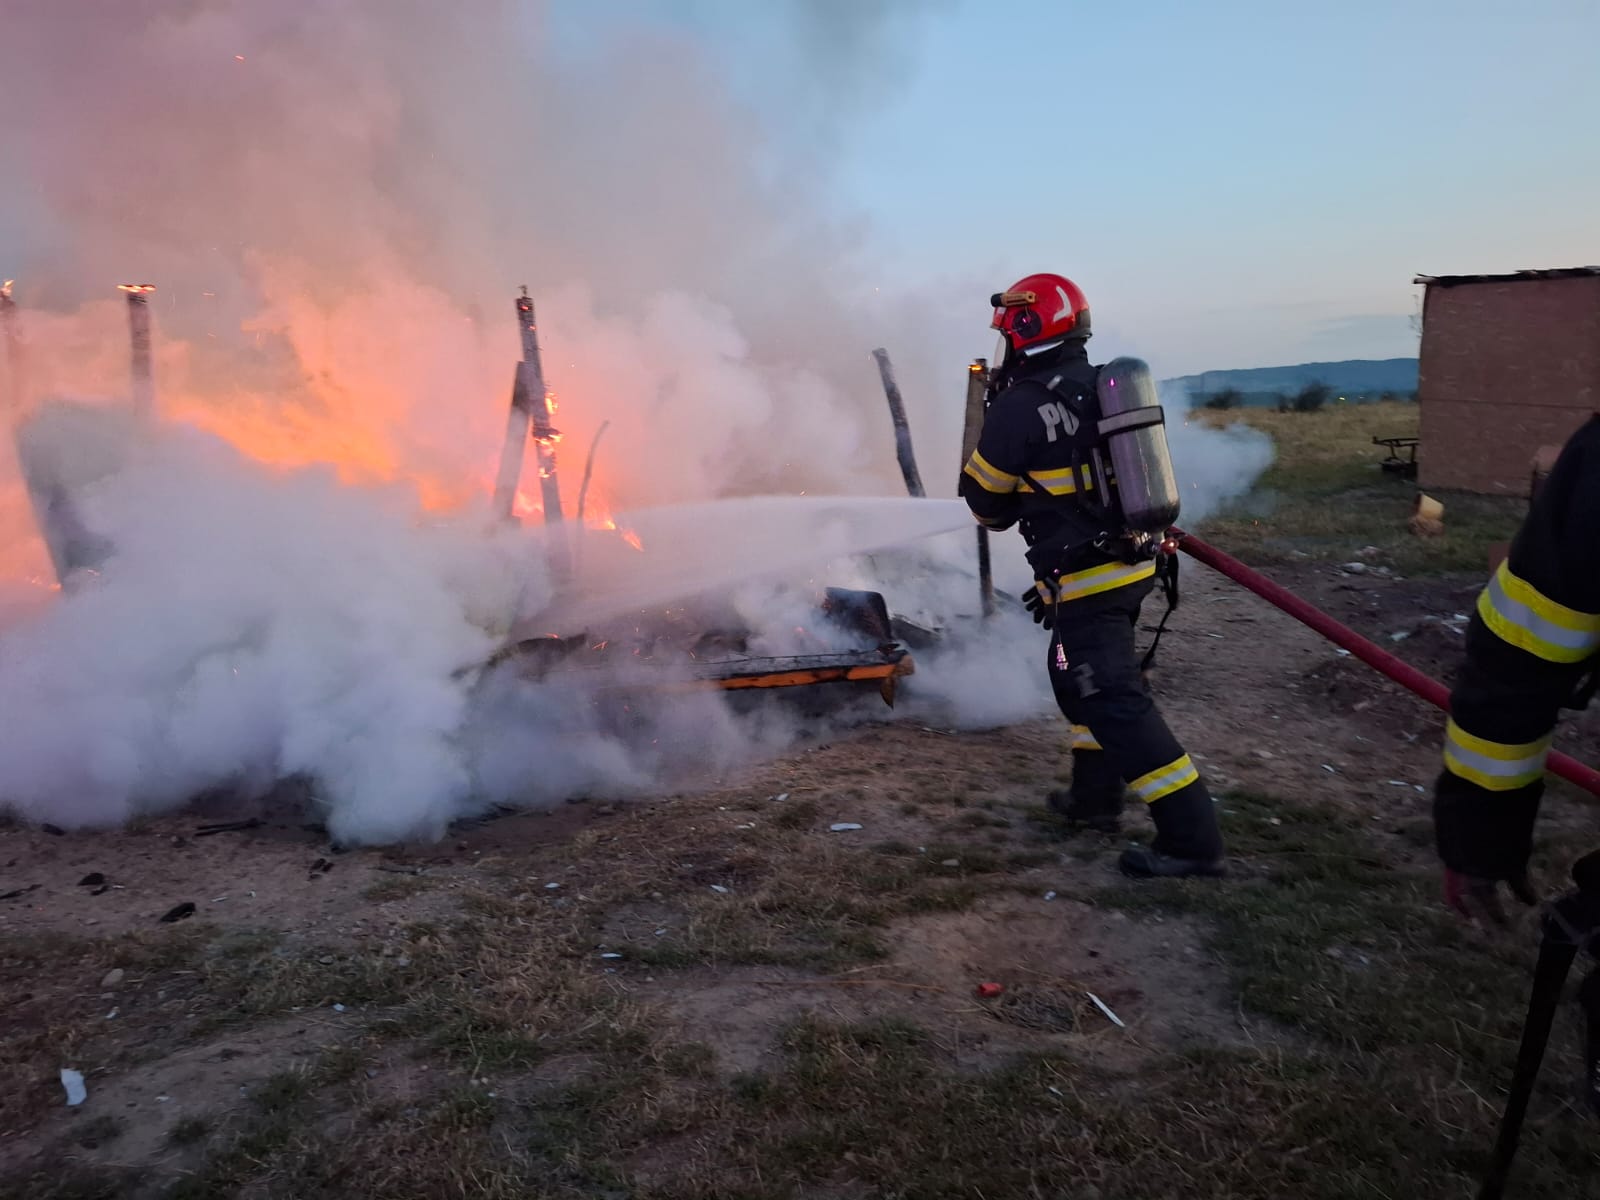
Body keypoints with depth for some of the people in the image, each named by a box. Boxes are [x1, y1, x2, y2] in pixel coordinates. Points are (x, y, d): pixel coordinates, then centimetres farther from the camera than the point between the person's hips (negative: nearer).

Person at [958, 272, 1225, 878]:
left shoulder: (1021, 405, -15)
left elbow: (985, 499, -3)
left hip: (1084, 579, -9)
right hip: (1131, 562, 9)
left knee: (1115, 701, -7)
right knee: (1077, 674, 23)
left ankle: (1191, 838, -6)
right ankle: (1095, 798, 33)